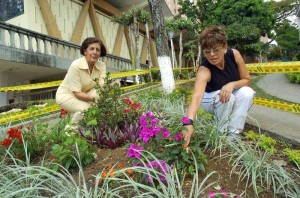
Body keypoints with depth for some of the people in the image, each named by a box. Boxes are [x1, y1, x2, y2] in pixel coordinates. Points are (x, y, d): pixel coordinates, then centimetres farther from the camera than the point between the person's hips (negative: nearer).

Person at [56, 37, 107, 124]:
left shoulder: (101, 65, -12)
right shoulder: (76, 66, -27)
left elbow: (102, 86, -24)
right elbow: (77, 93, -27)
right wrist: (94, 98, -42)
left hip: (85, 93, 5)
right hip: (66, 95, -5)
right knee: (86, 109, -31)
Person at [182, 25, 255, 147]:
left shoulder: (234, 54, -25)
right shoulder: (204, 70, -37)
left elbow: (247, 80, -14)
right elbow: (196, 96, -54)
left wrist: (232, 84, -36)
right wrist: (189, 123, -71)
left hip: (232, 94, 4)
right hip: (211, 99, -3)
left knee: (247, 93, -27)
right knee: (226, 98, -35)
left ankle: (233, 133, -16)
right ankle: (221, 132, -9)